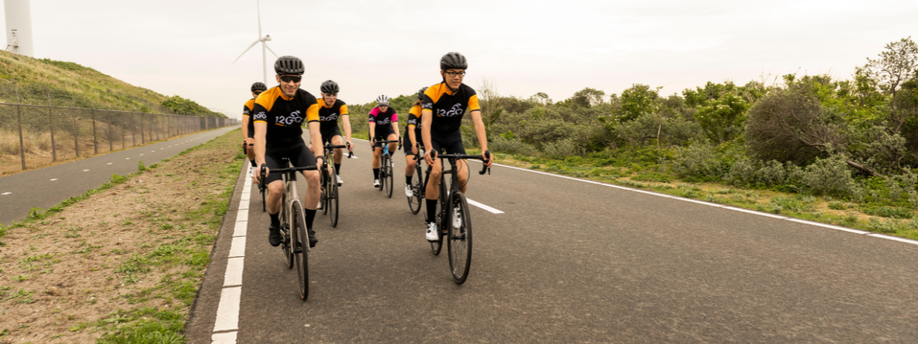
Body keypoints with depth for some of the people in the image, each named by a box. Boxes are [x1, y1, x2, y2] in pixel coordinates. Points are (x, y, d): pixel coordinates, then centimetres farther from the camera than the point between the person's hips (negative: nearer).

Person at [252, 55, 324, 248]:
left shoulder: (308, 100, -16)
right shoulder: (265, 100, -24)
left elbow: (314, 132, -26)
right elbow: (260, 135, -33)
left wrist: (320, 157, -44)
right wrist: (261, 164, -49)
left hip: (296, 144, 2)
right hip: (272, 148, -2)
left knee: (314, 176, -26)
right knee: (276, 189, -25)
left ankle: (308, 226, -9)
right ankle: (275, 225, 7)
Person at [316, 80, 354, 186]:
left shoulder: (341, 105, -23)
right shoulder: (317, 104, -26)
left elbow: (346, 123, -35)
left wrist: (348, 141, -51)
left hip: (333, 129, -1)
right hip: (320, 130, 1)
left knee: (338, 144, -30)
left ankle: (337, 173, -12)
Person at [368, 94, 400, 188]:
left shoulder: (392, 111, -21)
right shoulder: (373, 112, -25)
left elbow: (395, 124, -33)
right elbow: (372, 126, -36)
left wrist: (398, 137, -49)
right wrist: (372, 138, -52)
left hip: (387, 130, 1)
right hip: (376, 131, -1)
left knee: (393, 141, -33)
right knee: (376, 154, -12)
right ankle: (376, 178, 0)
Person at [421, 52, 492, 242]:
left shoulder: (468, 93, -18)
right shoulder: (432, 92, -25)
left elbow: (478, 122, -28)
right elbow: (425, 123, -36)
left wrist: (484, 150, -43)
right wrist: (428, 149, -53)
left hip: (454, 137, 2)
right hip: (434, 136, -2)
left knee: (462, 177, -16)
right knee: (436, 171, -27)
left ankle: (455, 208, 17)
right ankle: (431, 222, -14)